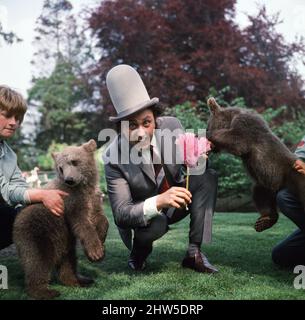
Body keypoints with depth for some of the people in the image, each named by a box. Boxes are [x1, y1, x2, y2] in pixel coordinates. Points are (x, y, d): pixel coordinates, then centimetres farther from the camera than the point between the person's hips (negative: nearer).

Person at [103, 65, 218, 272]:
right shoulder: (114, 157, -28)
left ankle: (194, 252, -16)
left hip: (175, 201, 4)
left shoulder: (172, 125, -20)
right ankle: (139, 252, 1)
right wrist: (158, 202, -49)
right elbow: (121, 214, -30)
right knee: (155, 225, -36)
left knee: (208, 177, -21)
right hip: (142, 213, -3)